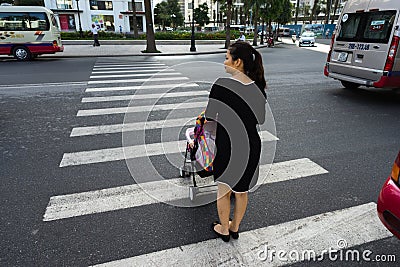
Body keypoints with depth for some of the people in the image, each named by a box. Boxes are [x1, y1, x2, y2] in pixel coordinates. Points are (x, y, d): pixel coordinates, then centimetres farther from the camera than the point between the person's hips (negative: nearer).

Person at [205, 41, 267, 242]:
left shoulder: (222, 84, -18)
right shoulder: (258, 87, -2)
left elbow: (209, 117, -14)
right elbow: (260, 120, 4)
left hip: (227, 146, -4)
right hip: (251, 146, 5)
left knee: (223, 191, 18)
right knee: (241, 191, 22)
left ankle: (224, 230, 37)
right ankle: (235, 228, 42)